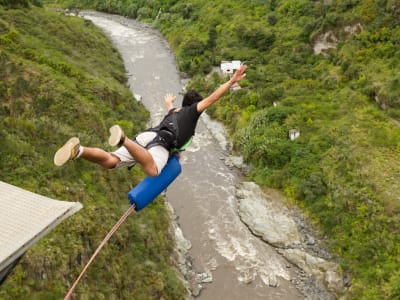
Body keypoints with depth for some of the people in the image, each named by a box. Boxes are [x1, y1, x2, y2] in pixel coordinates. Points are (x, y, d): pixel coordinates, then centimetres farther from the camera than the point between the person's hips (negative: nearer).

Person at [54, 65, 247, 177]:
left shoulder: (174, 112, 45)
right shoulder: (192, 110, 25)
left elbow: (170, 107, 71)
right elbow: (213, 98, 14)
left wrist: (169, 102, 97)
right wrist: (232, 81, 18)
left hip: (146, 136, 7)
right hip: (161, 143, -7)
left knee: (110, 162, -7)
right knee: (152, 171, -38)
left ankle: (78, 150, -32)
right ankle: (123, 139, -51)